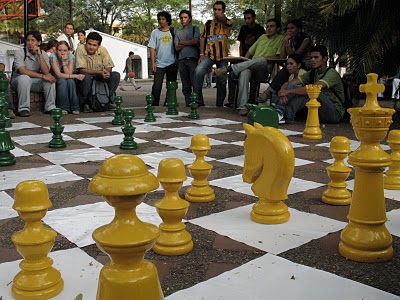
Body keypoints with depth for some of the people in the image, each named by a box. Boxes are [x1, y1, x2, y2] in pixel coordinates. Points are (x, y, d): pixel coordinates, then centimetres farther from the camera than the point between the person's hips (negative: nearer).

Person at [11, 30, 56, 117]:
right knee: (24, 78, -36)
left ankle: (50, 107, -16)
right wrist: (42, 76, -29)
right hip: (18, 81, -3)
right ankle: (23, 109, -32)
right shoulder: (20, 52, -10)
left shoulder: (43, 54, 1)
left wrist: (40, 55, -21)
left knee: (50, 78, -20)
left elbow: (46, 72, -15)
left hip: (35, 83, 4)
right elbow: (22, 71, -25)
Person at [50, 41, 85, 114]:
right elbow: (59, 75, -26)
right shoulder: (53, 56, -19)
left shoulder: (71, 57, -12)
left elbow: (68, 74, -20)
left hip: (68, 83, 2)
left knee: (70, 81, -30)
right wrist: (76, 76, -28)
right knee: (62, 81, -32)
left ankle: (74, 107, -24)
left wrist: (64, 62, -30)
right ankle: (63, 108, -27)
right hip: (56, 81, -2)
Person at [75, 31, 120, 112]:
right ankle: (85, 103, -18)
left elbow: (109, 67, -6)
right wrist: (99, 72, -33)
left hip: (99, 78, 4)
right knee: (86, 76, -37)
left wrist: (107, 72, -33)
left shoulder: (103, 50, -8)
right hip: (85, 78, -3)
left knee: (116, 75, -17)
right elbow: (81, 69, -23)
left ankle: (110, 100, -4)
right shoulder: (80, 49, -17)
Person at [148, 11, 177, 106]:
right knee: (157, 86, -6)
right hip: (159, 64, -1)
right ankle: (154, 105, -2)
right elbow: (152, 48, 2)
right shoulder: (155, 32, 6)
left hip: (172, 63, 1)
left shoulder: (173, 31, 8)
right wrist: (153, 62, -7)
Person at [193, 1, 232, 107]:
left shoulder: (227, 23, 6)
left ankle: (219, 104, 19)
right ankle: (198, 100, -21)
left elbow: (224, 21, -20)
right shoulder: (208, 23, 15)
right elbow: (203, 38, 12)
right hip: (209, 54, 1)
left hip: (222, 55, -1)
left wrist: (221, 16, -38)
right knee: (198, 71, -24)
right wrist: (201, 54, 2)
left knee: (222, 81, 5)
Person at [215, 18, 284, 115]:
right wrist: (243, 61, 11)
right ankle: (243, 106, -46)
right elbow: (250, 51, 30)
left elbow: (280, 57, 1)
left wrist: (265, 58, -10)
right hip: (251, 67, 3)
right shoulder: (263, 36, 31)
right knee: (244, 72, -35)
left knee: (262, 60, -39)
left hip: (263, 71, -3)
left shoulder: (280, 38, 14)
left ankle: (229, 69, -41)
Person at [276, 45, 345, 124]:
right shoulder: (312, 73, 8)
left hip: (335, 114, -6)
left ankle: (288, 116, -33)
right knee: (292, 86, -9)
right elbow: (288, 83, -2)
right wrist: (282, 91, -26)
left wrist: (288, 91, -33)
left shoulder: (332, 73, -13)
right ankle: (282, 110, -30)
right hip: (319, 112, 6)